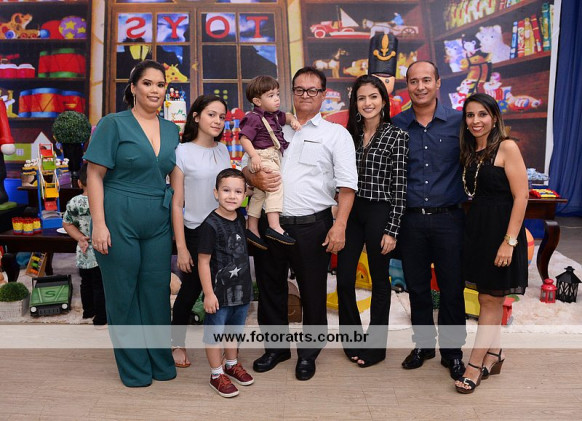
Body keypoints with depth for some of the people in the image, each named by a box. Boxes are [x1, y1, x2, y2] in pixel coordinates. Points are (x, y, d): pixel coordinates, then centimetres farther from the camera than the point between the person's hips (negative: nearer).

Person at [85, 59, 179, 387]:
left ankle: (161, 362, 27)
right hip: (119, 221, -4)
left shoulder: (171, 130, 10)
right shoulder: (113, 124, -4)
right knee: (123, 294, 7)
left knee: (157, 291, 10)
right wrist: (99, 224, -14)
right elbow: (95, 176, -7)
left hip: (159, 224, 4)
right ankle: (134, 368, 23)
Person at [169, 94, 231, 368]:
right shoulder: (182, 153, -8)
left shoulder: (223, 150, 7)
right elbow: (176, 204, -9)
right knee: (190, 292, 8)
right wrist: (181, 247, -11)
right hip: (196, 233, -4)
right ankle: (178, 343, 30)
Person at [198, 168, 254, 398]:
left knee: (235, 329, 21)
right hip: (219, 292, -7)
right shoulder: (211, 224, -18)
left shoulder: (240, 219, 2)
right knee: (215, 333, 8)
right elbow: (203, 261, -17)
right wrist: (208, 293, -18)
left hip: (242, 289, 7)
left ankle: (232, 364, 40)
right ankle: (217, 375, 23)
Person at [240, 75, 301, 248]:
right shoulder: (254, 118, -10)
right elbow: (244, 138, -16)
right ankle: (274, 227, -29)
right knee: (275, 185, -24)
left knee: (259, 194, 13)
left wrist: (293, 120, 12)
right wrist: (254, 155, -29)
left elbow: (286, 116, 35)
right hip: (263, 158, -10)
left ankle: (252, 229, 22)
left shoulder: (275, 115, 17)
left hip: (274, 157, 10)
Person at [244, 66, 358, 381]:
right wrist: (254, 178, -8)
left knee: (313, 293, 6)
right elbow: (245, 164, 16)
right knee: (270, 288, 14)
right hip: (270, 224, 4)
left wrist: (340, 225, -14)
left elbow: (347, 184, -4)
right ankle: (275, 346, 33)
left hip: (312, 226, -3)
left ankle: (308, 353, 27)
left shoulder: (336, 134, 4)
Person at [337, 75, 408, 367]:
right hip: (350, 211, 5)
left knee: (379, 280, 9)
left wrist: (392, 229, -12)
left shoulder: (397, 137, -6)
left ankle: (375, 345, 24)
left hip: (380, 213, -4)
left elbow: (399, 187, -9)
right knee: (344, 278, 5)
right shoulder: (349, 134, 8)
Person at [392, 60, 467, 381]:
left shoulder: (458, 122, -1)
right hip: (410, 219, 2)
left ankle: (452, 351, 25)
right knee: (417, 288, 12)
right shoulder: (396, 125, 3)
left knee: (452, 288, 7)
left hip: (448, 218, -1)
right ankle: (423, 344, 31)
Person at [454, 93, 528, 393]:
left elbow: (521, 196, -15)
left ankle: (475, 364, 12)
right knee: (488, 297, 15)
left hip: (501, 229, -7)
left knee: (491, 299, 2)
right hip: (476, 228, 7)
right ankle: (494, 354, 30)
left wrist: (509, 241, -19)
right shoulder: (469, 152, 11)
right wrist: (472, 226, 1)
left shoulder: (506, 148, -10)